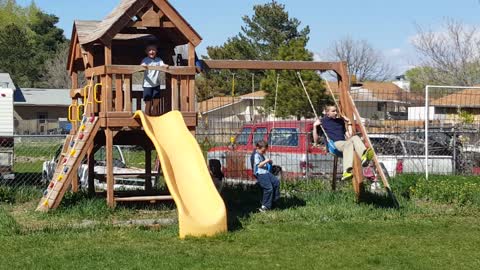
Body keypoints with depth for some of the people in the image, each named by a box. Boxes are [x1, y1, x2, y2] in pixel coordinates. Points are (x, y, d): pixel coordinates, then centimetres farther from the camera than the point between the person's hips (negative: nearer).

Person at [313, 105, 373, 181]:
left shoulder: (340, 121, 29)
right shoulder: (322, 122, 15)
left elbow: (349, 136, 24)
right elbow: (316, 140, 8)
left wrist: (349, 123, 24)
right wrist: (315, 126, -1)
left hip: (344, 142, 5)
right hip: (335, 144, -4)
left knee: (355, 138, -30)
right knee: (349, 144, -38)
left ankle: (364, 156, -62)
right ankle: (347, 171, -61)